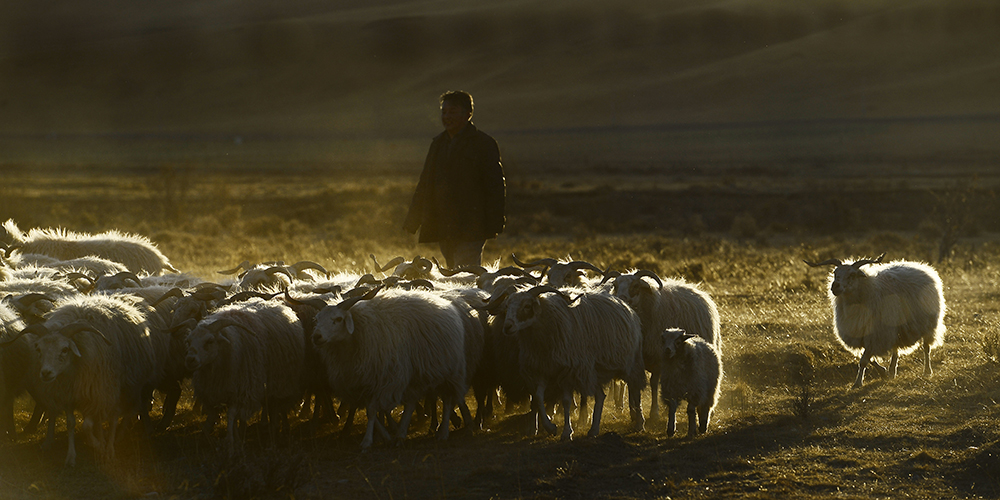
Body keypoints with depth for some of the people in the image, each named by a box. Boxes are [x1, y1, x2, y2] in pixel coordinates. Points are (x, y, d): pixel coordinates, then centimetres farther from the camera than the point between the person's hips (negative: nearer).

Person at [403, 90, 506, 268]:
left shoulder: (484, 144, -2)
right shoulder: (438, 144, 17)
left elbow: (495, 187, -5)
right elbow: (425, 184, 21)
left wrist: (494, 225, -13)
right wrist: (413, 221, 16)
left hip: (470, 230, -6)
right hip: (444, 230, 6)